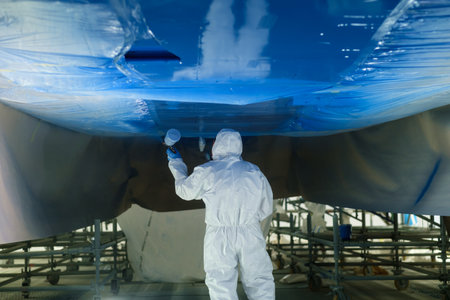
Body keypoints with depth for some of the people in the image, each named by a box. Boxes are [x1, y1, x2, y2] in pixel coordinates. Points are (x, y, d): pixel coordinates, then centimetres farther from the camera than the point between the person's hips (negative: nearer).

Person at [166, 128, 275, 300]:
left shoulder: (207, 171, 1)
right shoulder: (254, 171, 9)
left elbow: (184, 190, 17)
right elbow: (266, 208, 12)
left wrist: (176, 163, 31)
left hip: (219, 235, -1)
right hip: (251, 234, 2)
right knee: (260, 283, 7)